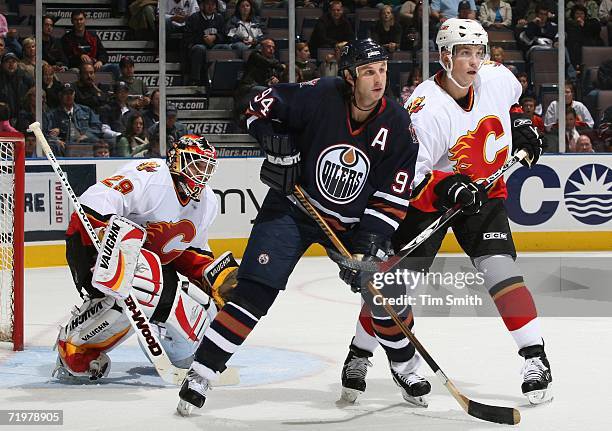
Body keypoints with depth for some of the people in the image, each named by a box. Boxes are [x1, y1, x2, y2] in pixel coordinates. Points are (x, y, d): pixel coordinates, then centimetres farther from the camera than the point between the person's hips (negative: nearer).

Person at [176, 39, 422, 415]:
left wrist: (371, 241, -20)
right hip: (293, 209, -3)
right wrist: (276, 142, -19)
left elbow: (393, 197, -10)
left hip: (354, 222, 3)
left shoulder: (397, 124, -12)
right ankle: (201, 373, -9)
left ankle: (402, 365, 26)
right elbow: (263, 103, -6)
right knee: (255, 292, -13)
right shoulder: (321, 96, -21)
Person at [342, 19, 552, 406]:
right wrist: (446, 187, -42)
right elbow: (406, 175, -29)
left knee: (500, 270, -15)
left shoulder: (496, 78, -10)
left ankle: (535, 359, -9)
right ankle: (359, 354, 18)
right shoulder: (427, 109, -27)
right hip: (430, 195, -3)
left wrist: (523, 125, 12)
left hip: (485, 193, 3)